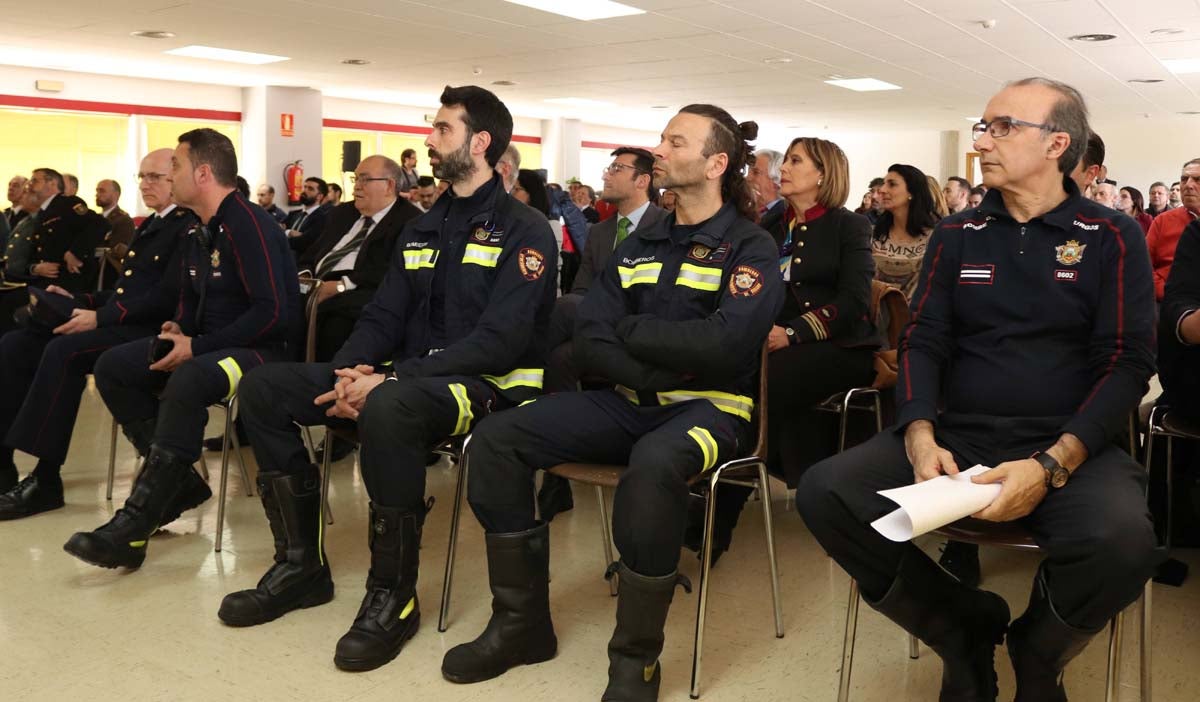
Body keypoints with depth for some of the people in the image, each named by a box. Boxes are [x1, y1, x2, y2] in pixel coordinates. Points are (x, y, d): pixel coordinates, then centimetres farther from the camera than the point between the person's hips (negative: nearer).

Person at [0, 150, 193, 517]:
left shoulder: (189, 227, -7)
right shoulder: (149, 225, 24)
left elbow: (165, 298, -19)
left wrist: (100, 317, -21)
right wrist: (78, 301, 11)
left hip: (149, 332, -9)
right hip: (118, 323, 10)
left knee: (64, 351, -31)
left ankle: (45, 479, -26)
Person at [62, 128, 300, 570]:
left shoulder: (248, 225, -16)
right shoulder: (200, 233, 12)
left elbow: (273, 313, -24)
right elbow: (191, 301, 24)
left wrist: (198, 347, -20)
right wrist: (180, 329, 1)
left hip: (264, 348, -10)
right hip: (207, 346, 10)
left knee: (188, 380, -37)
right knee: (112, 367, 0)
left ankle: (135, 526, -30)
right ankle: (180, 482, 1)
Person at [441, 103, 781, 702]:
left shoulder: (751, 248, -3)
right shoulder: (639, 245, 13)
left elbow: (722, 344, -20)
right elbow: (589, 343, 4)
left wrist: (629, 328, -8)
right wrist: (653, 375, -14)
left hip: (710, 406, -6)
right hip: (630, 401, 6)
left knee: (654, 464, -40)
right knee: (497, 438, -12)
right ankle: (522, 623, -4)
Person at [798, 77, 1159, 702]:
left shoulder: (1112, 239, 4)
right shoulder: (956, 236, 13)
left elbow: (1126, 363, -3)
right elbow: (923, 342, 7)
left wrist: (1051, 466, -19)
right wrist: (921, 437, -14)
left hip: (1070, 447, -2)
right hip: (955, 440, 3)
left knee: (1122, 543, -35)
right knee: (824, 491, -22)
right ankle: (967, 629, 1)